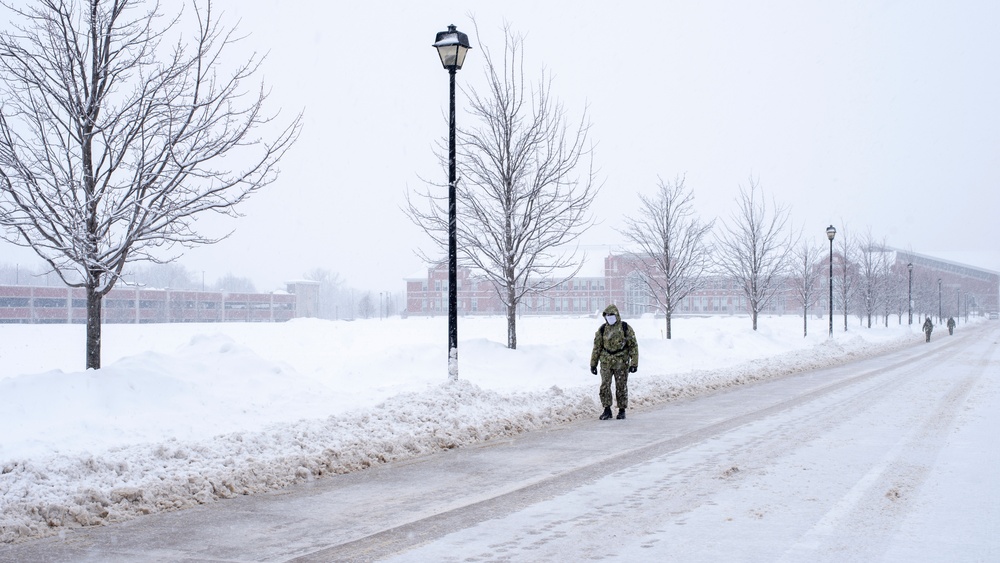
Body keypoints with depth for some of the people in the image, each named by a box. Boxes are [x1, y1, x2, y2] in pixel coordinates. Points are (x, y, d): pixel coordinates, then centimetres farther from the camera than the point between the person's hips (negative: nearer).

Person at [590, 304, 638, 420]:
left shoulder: (626, 328, -2)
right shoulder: (602, 329, 5)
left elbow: (633, 346, -1)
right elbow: (597, 347, 11)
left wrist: (634, 363, -6)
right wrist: (593, 364, 9)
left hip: (621, 362, -2)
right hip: (606, 362, 2)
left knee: (621, 387, 4)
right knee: (605, 386, -3)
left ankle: (622, 411, 15)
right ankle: (607, 410, 7)